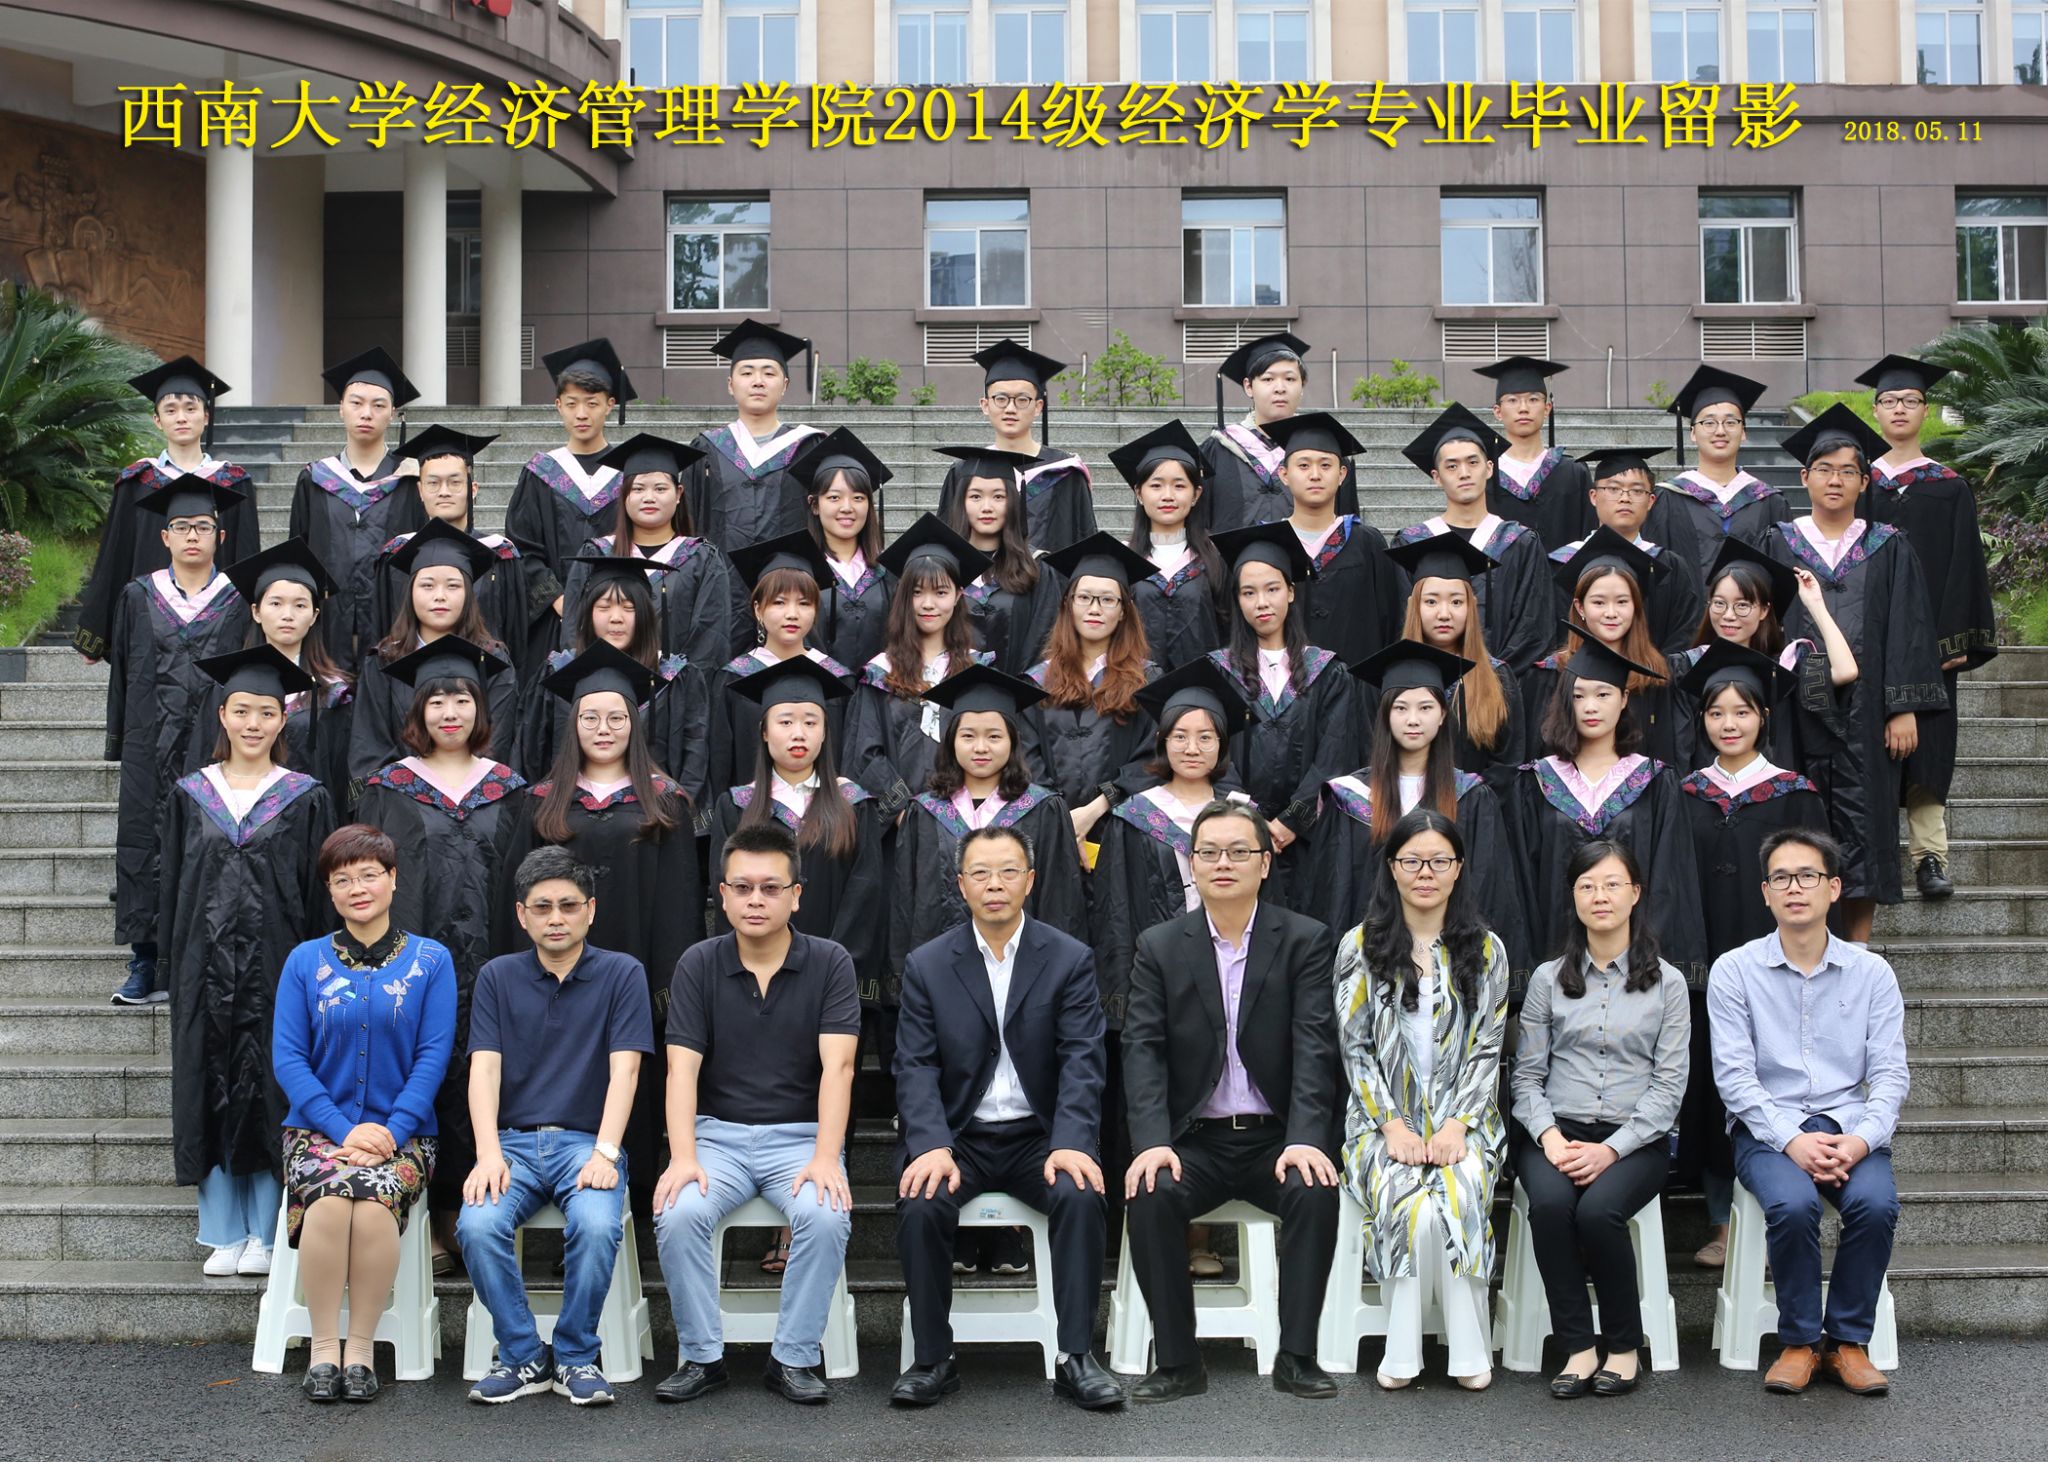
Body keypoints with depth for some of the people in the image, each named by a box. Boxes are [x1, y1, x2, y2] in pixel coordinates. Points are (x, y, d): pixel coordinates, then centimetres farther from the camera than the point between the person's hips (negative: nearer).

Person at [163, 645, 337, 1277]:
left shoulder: (306, 798, 3)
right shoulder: (189, 795, 9)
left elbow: (320, 893, 2)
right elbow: (172, 887, 10)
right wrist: (172, 963, 5)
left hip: (277, 965, -2)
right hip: (206, 964, 2)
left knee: (270, 1090, 0)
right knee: (210, 1092, 3)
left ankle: (265, 1234, 9)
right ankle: (225, 1233, 11)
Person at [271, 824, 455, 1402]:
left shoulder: (431, 960, 5)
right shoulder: (305, 961, 8)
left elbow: (434, 1055, -1)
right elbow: (287, 1057, 2)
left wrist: (391, 1130, -14)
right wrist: (343, 1130, -11)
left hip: (401, 1131, -1)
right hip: (318, 1128, 1)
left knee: (374, 1204, -32)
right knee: (329, 1199, -31)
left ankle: (362, 1346, -14)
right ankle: (323, 1346, -16)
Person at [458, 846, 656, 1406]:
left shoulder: (622, 973, 5)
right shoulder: (497, 977, 10)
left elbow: (624, 1069, -4)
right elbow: (485, 1067, 0)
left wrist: (605, 1152, -19)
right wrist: (489, 1154, -16)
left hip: (588, 1141, -2)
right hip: (514, 1141, 2)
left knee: (596, 1226, -32)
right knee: (477, 1225, -28)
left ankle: (576, 1355, -8)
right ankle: (522, 1356, -7)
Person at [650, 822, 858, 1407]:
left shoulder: (829, 964, -2)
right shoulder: (698, 966, 1)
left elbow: (838, 1067, -12)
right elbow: (682, 1069, -6)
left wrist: (825, 1158, -26)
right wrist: (682, 1157, -22)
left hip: (800, 1134, -1)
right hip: (718, 1133, 1)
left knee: (826, 1216, -31)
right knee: (677, 1213, -28)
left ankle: (794, 1359, -11)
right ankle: (701, 1356, -8)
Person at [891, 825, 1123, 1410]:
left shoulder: (1070, 960, 3)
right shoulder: (926, 965, 5)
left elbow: (1081, 1061, -5)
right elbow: (916, 1067, -2)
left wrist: (1071, 1143, -22)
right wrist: (932, 1146, -20)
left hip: (1038, 1136, 0)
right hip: (958, 1137, 1)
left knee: (1081, 1196, -30)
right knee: (920, 1205, -29)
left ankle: (1076, 1357, -19)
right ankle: (932, 1360, -14)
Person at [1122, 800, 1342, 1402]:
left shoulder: (1306, 941, 2)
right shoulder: (1159, 947, 5)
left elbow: (1314, 1047, -8)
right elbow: (1143, 1050, -4)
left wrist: (1305, 1139, -23)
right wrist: (1152, 1142, -20)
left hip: (1275, 1137, -1)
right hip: (1194, 1141, 1)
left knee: (1316, 1191, -30)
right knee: (1150, 1196, -28)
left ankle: (1297, 1356, -17)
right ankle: (1177, 1362, -16)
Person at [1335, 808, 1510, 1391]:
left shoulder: (1485, 950, 10)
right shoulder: (1360, 947, 7)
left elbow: (1488, 1050, 5)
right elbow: (1355, 1048, 2)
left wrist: (1458, 1126, -10)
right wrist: (1392, 1126, -10)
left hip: (1462, 1118, 1)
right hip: (1383, 1118, -1)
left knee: (1458, 1198, -32)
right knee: (1408, 1203, -32)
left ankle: (1470, 1349, -20)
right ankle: (1402, 1352, -19)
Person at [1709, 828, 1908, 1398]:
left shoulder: (1871, 973, 9)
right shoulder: (1735, 971, 3)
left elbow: (1890, 1074, 4)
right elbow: (1734, 1074, -4)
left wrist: (1862, 1140, -16)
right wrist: (1791, 1140, -18)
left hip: (1850, 1127, 2)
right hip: (1768, 1128, -1)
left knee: (1876, 1203, -29)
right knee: (1793, 1204, -31)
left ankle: (1848, 1341, -9)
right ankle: (1800, 1342, -10)